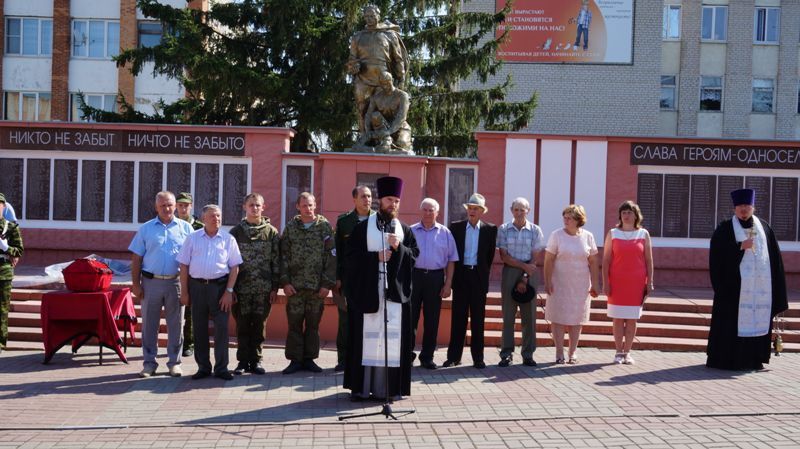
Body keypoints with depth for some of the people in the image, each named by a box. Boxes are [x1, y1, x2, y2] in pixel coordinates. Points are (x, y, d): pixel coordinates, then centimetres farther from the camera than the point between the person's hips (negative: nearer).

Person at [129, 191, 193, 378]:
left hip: (176, 283, 0)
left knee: (175, 324, 5)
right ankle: (149, 362, 15)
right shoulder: (146, 229, 7)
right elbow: (136, 258, 6)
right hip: (151, 282, 0)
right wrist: (135, 283, -2)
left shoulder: (185, 228, 6)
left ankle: (174, 362, 15)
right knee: (149, 324, 5)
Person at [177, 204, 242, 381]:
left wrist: (229, 291, -6)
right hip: (197, 286, 1)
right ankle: (203, 367, 18)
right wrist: (184, 292, 2)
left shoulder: (228, 239, 4)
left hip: (219, 286, -1)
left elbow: (234, 267, 3)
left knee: (221, 327, -3)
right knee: (199, 328, 7)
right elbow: (184, 266, 7)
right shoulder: (192, 238, 7)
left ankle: (221, 368, 6)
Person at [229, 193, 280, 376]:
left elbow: (276, 261, 4)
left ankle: (255, 360, 16)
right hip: (241, 287, 0)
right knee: (242, 326, 5)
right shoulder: (236, 232, 5)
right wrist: (230, 288, -2)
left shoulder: (271, 232, 5)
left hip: (264, 289, 0)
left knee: (259, 326, 5)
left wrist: (275, 287, -1)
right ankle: (243, 361, 15)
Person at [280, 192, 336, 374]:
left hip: (317, 285, 0)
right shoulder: (290, 227, 6)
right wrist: (285, 281, -5)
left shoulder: (325, 226, 2)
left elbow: (331, 257, -2)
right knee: (294, 323, 3)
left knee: (313, 324, 7)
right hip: (295, 285, 1)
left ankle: (309, 359, 17)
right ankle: (295, 360, 11)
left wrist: (328, 283, -7)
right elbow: (284, 256, 4)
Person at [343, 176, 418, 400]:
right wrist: (376, 257, -13)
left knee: (393, 336, 0)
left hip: (396, 291, 3)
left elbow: (415, 255, 8)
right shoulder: (363, 227, 4)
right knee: (366, 335, 0)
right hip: (367, 289, -2)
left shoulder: (405, 230, 13)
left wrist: (399, 248, -10)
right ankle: (361, 386, 6)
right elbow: (351, 255, -2)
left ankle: (389, 386, 7)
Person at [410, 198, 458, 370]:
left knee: (432, 320, 6)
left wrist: (448, 284, -1)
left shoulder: (445, 233, 7)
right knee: (410, 317, 1)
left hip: (435, 278, 1)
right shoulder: (410, 231, 6)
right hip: (414, 276, -1)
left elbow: (451, 260, 6)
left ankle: (427, 357, 17)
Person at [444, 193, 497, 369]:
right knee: (458, 318, 4)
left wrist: (483, 272, 6)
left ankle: (478, 358, 9)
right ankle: (454, 356, 9)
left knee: (478, 319, 4)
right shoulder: (456, 227, 4)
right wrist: (453, 274, 5)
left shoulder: (490, 229, 3)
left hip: (479, 277, 0)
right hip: (460, 276, 0)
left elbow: (490, 254, 7)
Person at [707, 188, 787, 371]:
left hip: (761, 285, 4)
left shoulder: (764, 228, 12)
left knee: (758, 321, 4)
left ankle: (753, 359, 12)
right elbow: (718, 253, -8)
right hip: (735, 285, -4)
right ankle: (727, 358, 1)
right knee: (732, 321, -5)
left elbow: (774, 257, 13)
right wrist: (740, 247, -16)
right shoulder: (725, 229, 1)